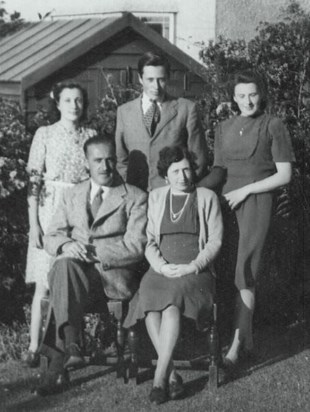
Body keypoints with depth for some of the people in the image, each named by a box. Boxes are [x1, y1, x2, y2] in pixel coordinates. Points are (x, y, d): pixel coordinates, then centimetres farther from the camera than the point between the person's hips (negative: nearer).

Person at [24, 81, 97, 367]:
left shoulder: (91, 136, 10)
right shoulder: (45, 134, 2)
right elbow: (34, 181, -2)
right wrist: (33, 224, -8)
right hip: (51, 211, -2)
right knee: (44, 282, -4)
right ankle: (34, 346, 2)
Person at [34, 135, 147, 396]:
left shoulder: (136, 197, 8)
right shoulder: (72, 196, 22)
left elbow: (136, 247, -4)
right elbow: (51, 237, 15)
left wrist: (92, 251, -14)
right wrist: (66, 246, -10)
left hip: (115, 273, -3)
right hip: (75, 268, 3)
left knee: (65, 268, -34)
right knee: (64, 265, -34)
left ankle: (58, 360, -36)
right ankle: (70, 345, -39)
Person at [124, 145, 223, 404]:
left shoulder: (207, 197, 10)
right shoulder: (156, 197, 17)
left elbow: (215, 241, 4)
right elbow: (150, 241, 11)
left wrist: (192, 266, -12)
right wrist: (162, 266, -8)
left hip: (196, 270, -2)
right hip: (162, 269, 2)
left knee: (172, 300, -35)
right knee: (149, 302, -32)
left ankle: (160, 376, -35)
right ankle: (172, 375, -29)